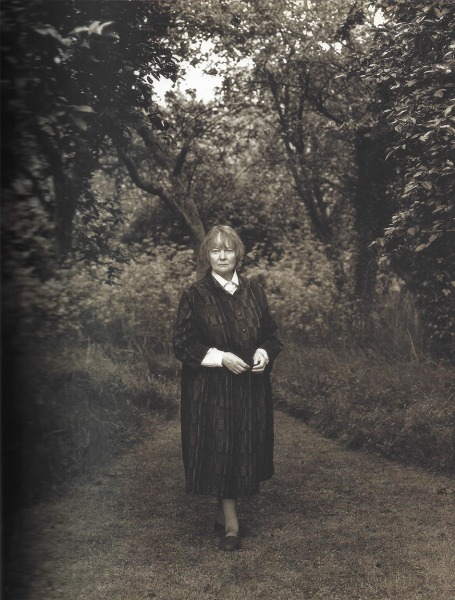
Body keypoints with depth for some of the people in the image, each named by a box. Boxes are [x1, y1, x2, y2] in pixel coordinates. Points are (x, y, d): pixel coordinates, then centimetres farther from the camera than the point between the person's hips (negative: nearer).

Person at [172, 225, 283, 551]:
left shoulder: (254, 291, 5)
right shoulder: (195, 295, -6)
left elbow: (271, 333, 12)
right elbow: (182, 343, -6)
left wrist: (264, 353, -9)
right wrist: (220, 357, -17)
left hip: (251, 388, 4)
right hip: (211, 388, -4)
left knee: (245, 448, 10)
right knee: (219, 449, -1)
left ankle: (226, 510, 29)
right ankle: (231, 522, 11)